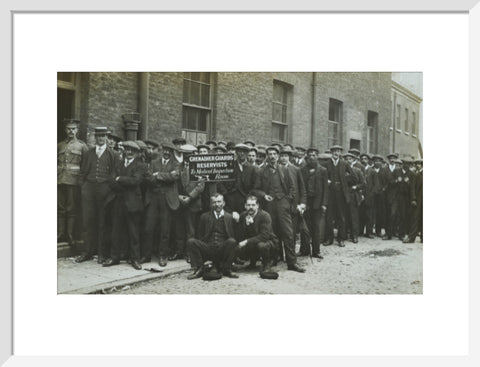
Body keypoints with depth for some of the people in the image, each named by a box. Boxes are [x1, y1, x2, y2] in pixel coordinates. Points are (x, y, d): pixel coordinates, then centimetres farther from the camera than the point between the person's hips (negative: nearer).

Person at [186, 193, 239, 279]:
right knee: (190, 242, -21)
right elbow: (199, 236, 12)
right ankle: (198, 269, -10)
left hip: (223, 249, -1)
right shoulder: (205, 216, 16)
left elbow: (233, 236, 7)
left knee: (232, 242, -31)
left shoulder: (229, 217, 12)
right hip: (207, 248, 1)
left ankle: (226, 269, -15)